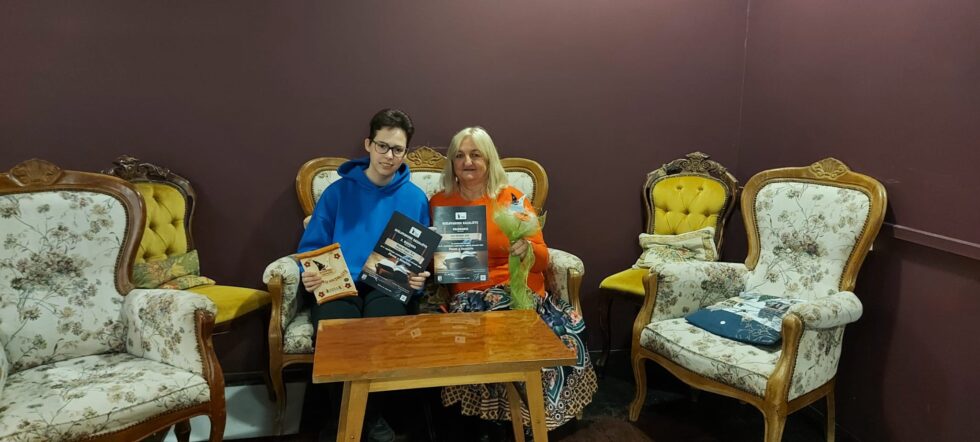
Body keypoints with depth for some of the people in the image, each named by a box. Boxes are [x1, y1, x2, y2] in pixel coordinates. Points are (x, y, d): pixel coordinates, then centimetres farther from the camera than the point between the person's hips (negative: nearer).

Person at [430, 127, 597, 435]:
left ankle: (532, 417, -5)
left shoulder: (513, 198, 6)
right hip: (468, 297, 0)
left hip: (521, 292, 0)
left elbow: (543, 260, 3)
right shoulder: (439, 203, 9)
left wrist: (527, 249, -18)